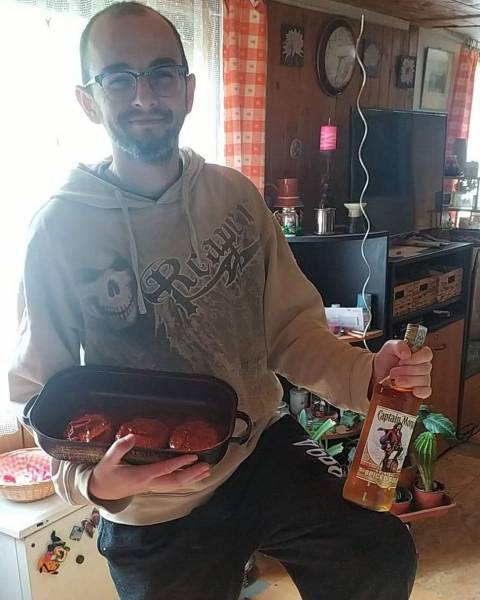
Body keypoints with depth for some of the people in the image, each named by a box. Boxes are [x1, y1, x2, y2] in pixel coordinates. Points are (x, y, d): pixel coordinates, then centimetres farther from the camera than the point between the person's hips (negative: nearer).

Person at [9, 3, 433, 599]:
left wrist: (365, 373, -21)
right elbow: (37, 389, -9)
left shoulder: (235, 194, -4)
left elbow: (288, 324, -3)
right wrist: (89, 477, -26)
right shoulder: (60, 228, -13)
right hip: (153, 509, -1)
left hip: (263, 444, 2)